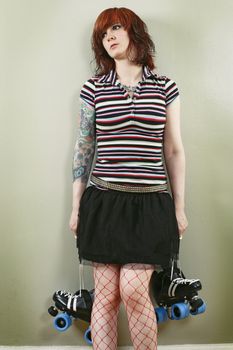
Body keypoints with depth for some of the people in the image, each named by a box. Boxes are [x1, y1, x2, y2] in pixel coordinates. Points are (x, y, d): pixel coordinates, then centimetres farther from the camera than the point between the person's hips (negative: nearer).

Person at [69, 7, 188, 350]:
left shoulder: (165, 87, 7)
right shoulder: (93, 88, 7)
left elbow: (174, 151, 9)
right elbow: (83, 148, 9)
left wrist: (179, 208, 8)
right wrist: (76, 206, 8)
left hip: (151, 203, 0)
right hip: (103, 202, 1)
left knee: (133, 289, -7)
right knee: (106, 294, 3)